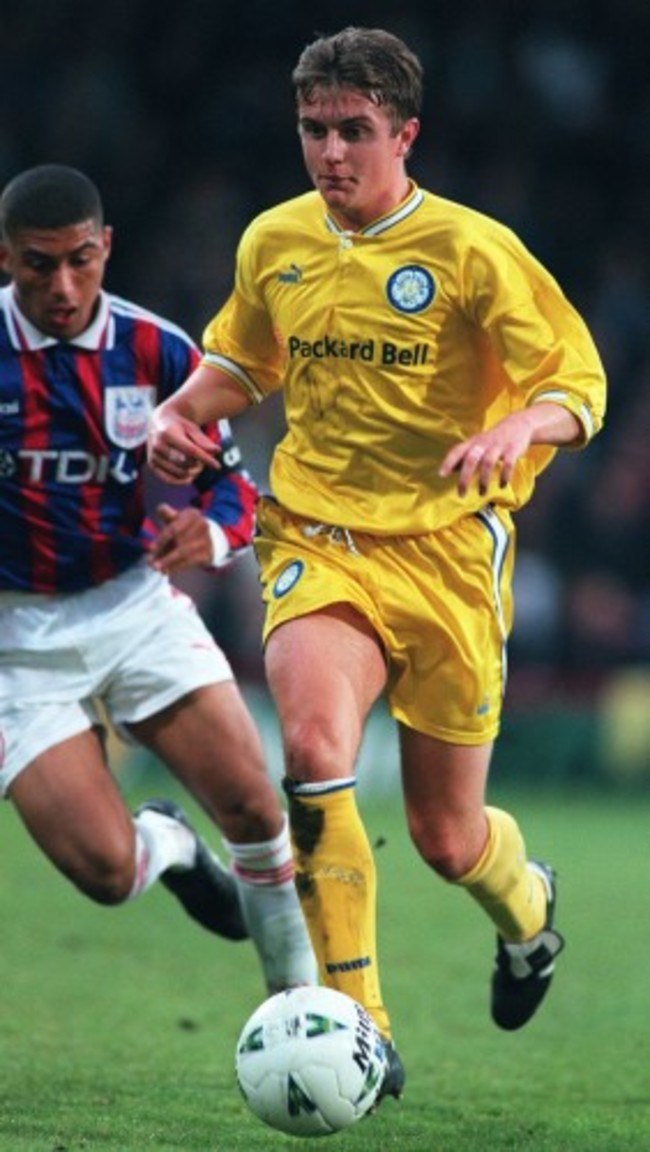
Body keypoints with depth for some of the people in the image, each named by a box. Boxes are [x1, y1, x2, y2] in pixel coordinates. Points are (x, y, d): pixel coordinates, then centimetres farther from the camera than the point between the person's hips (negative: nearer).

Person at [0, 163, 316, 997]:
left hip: (136, 606, 2)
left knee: (254, 810, -11)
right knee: (106, 869, -15)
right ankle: (167, 845, 23)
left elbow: (230, 481, 4)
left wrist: (211, 534, -18)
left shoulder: (156, 352, -5)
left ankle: (302, 1002, 12)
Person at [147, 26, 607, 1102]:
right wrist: (182, 411, 3)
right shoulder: (274, 243, 5)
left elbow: (581, 386, -8)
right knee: (315, 745, -28)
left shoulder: (472, 250, -9)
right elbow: (240, 361, 24)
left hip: (446, 550, -2)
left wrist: (516, 427, -30)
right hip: (316, 542, 2)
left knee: (446, 838, 5)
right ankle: (358, 1027, -23)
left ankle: (526, 900, 46)